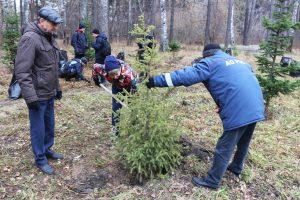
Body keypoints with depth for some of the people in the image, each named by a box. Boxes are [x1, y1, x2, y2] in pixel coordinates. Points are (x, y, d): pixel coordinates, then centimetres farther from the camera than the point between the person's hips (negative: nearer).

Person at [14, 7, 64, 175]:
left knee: (49, 125, 19)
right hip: (38, 95, -8)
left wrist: (58, 88, 19)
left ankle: (47, 149, 37)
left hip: (50, 94, 8)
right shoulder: (30, 39, -17)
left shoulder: (50, 38, 10)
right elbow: (22, 71, -21)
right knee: (38, 129, 6)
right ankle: (41, 159, 21)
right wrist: (31, 97, -23)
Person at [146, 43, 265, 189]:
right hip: (255, 108, 8)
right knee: (243, 141, 27)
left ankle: (212, 181, 20)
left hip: (238, 111, -8)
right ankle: (236, 167, 49)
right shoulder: (240, 62, 24)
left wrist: (156, 80, -6)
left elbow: (185, 75, -10)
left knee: (224, 149, 5)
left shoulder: (210, 63, 0)